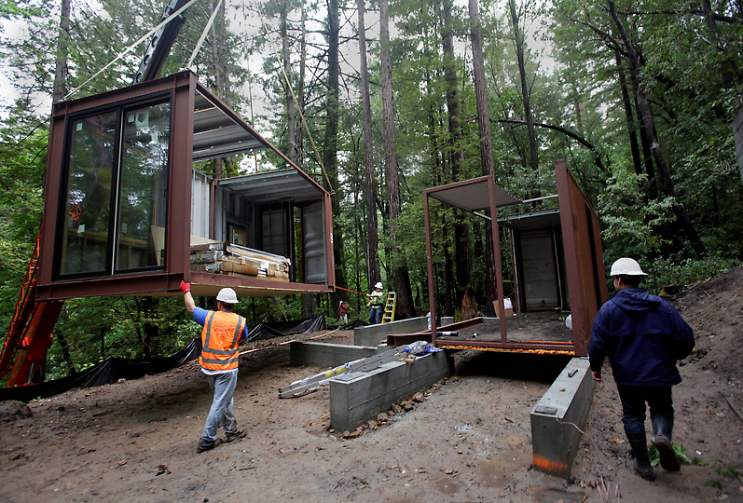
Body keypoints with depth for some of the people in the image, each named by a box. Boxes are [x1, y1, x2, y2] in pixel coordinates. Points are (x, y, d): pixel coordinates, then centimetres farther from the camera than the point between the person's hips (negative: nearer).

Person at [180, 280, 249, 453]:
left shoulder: (209, 317, -5)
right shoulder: (240, 321, -7)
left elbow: (191, 307, 11)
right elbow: (243, 339, 11)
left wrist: (186, 290, 27)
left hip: (209, 368, 4)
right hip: (227, 369, -4)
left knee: (224, 401, 20)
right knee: (220, 404, 5)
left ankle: (231, 431, 33)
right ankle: (207, 440, 11)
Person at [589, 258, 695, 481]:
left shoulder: (608, 309, -10)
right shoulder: (661, 305, -4)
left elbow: (597, 343, -11)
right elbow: (686, 336, -1)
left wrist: (595, 367, 5)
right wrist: (674, 357, 19)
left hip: (627, 376, -1)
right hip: (659, 373, 2)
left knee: (633, 416, 14)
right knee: (662, 407, 22)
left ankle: (643, 464, 22)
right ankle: (663, 435, -8)